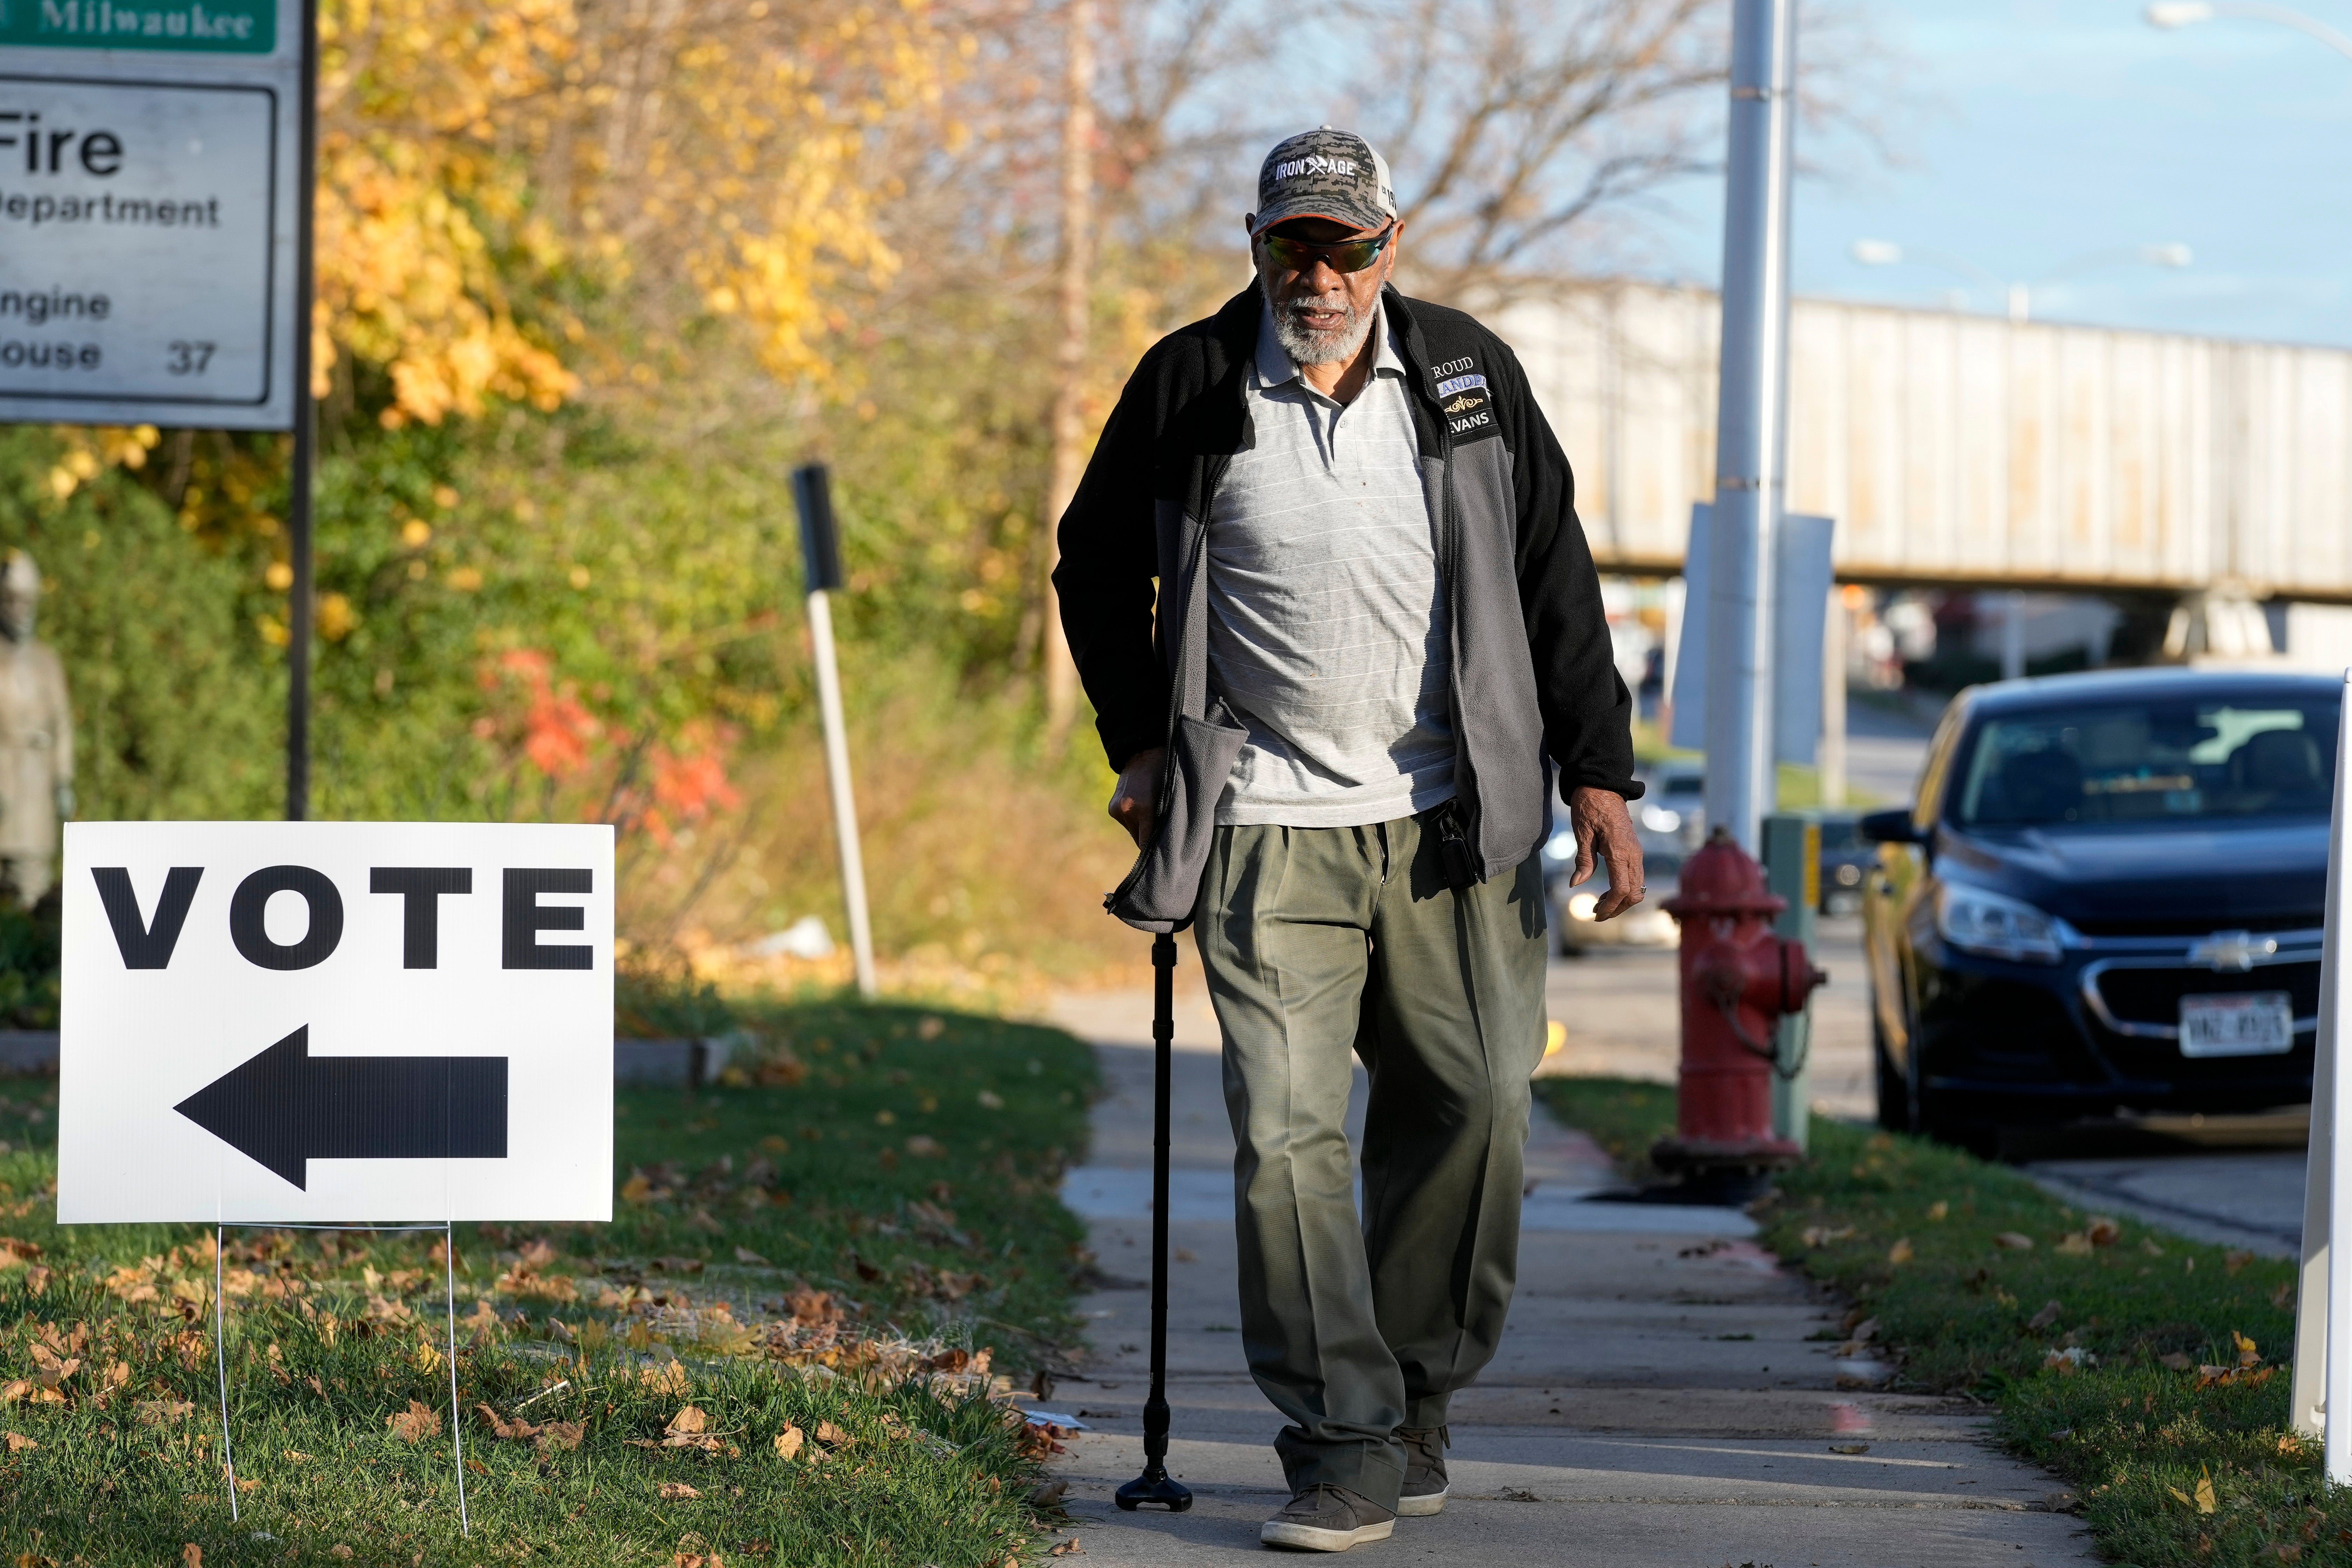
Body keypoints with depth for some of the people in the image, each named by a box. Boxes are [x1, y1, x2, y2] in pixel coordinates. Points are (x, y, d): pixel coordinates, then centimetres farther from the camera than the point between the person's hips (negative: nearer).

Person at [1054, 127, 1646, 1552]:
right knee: (1288, 1129, -8)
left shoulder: (1468, 376, 3)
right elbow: (1098, 564, 14)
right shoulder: (1189, 389, 0)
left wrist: (1599, 775, 4)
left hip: (1455, 824, 2)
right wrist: (1140, 741, 7)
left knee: (1474, 1106, 3)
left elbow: (1555, 578, 8)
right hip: (1268, 831, -1)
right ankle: (1346, 1444, -4)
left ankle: (1420, 1394, 21)